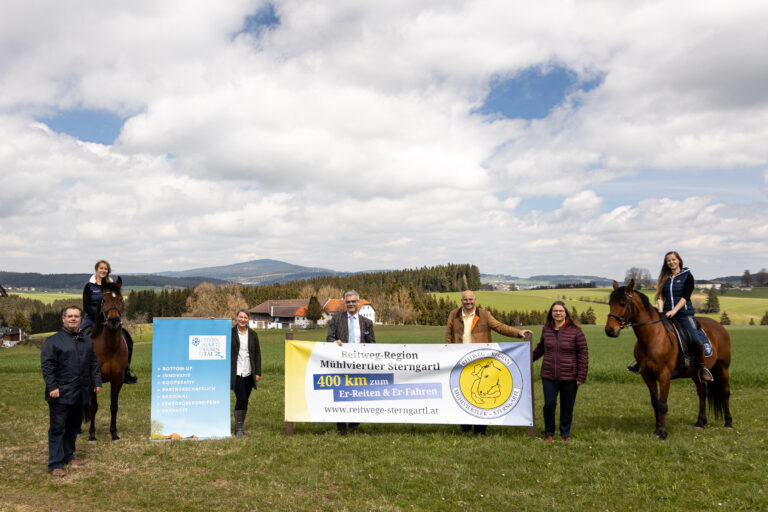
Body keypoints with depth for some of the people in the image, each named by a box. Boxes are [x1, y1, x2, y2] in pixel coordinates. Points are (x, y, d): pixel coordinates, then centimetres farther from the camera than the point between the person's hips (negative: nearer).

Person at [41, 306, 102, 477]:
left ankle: (68, 457, 28)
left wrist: (97, 382, 12)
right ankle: (55, 464, 2)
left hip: (80, 394, 6)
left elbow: (93, 363, 19)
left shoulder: (87, 340, 13)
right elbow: (47, 365, -10)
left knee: (74, 427, 15)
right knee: (57, 428, -2)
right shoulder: (53, 341, -5)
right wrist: (52, 387, -17)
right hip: (61, 394, -6)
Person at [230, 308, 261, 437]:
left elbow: (257, 354, 10)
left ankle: (240, 427, 19)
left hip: (249, 373, 4)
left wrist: (258, 372, 6)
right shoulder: (230, 333, -1)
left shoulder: (253, 334, 9)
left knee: (244, 400, 8)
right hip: (236, 373, -4)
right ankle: (238, 428, -3)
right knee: (241, 399, -12)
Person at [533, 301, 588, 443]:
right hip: (549, 376, 2)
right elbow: (540, 348, 23)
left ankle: (565, 434, 26)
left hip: (569, 377, -2)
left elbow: (583, 355, -4)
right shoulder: (546, 329, 5)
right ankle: (549, 433, 20)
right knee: (549, 404, 0)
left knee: (567, 407, 8)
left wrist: (581, 376, -7)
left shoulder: (575, 331, -6)